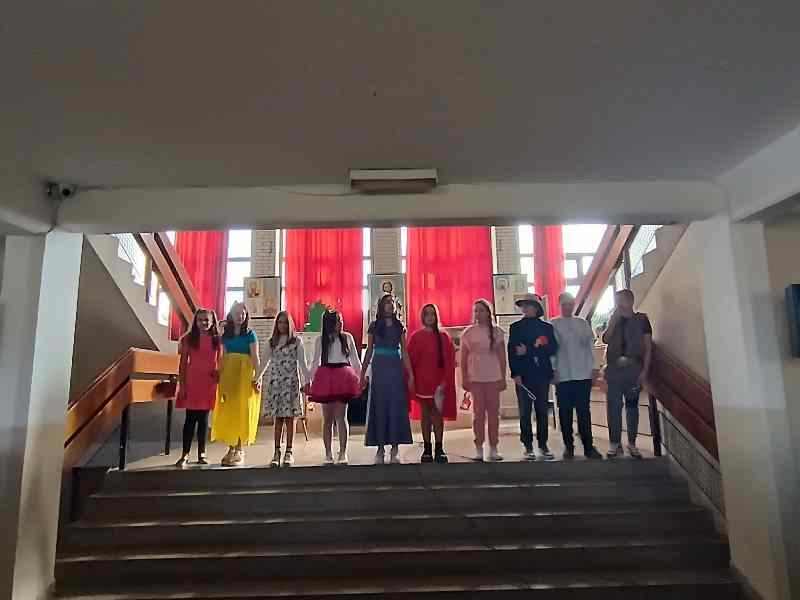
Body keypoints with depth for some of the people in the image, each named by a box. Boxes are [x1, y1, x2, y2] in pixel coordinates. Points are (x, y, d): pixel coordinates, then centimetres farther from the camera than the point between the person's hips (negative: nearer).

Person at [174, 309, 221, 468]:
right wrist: (181, 384, -3)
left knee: (204, 418, 7)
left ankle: (201, 454, 15)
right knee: (190, 418, 0)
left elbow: (220, 363, 7)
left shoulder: (217, 340, 7)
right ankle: (185, 455, 8)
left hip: (209, 383, 1)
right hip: (191, 382, -1)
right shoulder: (188, 338, 3)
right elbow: (183, 363, 2)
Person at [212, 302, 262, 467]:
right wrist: (220, 376, 1)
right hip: (228, 375, 4)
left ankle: (239, 450, 2)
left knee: (241, 411, -3)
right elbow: (223, 357, 10)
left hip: (244, 374, -4)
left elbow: (255, 357, -4)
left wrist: (258, 377, -13)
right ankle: (231, 448, 14)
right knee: (228, 412, 4)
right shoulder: (226, 334, 11)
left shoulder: (250, 334, 0)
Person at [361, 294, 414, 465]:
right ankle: (380, 448, 9)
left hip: (396, 369, 1)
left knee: (396, 407, 0)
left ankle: (395, 448, 8)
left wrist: (410, 374, 2)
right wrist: (362, 373, 2)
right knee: (379, 407, 2)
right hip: (379, 369, -1)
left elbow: (404, 352, 7)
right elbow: (369, 351, 6)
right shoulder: (374, 326, 4)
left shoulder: (399, 327, 7)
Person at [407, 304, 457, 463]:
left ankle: (439, 449, 10)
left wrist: (445, 380, -8)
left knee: (438, 414, 3)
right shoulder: (415, 336, 2)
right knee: (425, 414, 6)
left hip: (439, 381, 0)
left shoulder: (443, 336, 3)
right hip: (422, 381, 0)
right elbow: (410, 360, 0)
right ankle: (427, 449, 13)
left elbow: (450, 359, 0)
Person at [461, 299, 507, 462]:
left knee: (493, 413, 5)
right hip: (475, 378, 0)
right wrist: (464, 378, -2)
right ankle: (479, 448, 10)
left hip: (493, 378, 0)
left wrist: (503, 378, -1)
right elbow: (463, 358, 3)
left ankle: (493, 448, 13)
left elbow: (502, 357, 3)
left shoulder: (496, 331, 2)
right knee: (479, 413, 4)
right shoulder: (468, 332, 2)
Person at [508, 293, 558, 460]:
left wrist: (528, 351, -13)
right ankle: (528, 447, 9)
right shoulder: (516, 327, 7)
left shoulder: (547, 327, 9)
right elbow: (511, 352, -1)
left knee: (542, 411, 6)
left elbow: (553, 348, -5)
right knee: (525, 412, 1)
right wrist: (515, 374, -12)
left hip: (542, 375, 1)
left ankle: (543, 445, 16)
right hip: (523, 376, -1)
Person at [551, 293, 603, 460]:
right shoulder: (553, 324, 3)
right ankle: (568, 446, 13)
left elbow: (590, 345, 9)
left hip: (583, 374, 2)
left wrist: (592, 367, 2)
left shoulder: (583, 323, 11)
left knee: (584, 411, 3)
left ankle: (588, 446, 9)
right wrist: (552, 371, -5)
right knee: (565, 412, 4)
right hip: (563, 375, -1)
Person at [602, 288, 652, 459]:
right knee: (613, 406, -2)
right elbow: (605, 339, -2)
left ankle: (632, 443, 13)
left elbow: (648, 346, 0)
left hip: (634, 368, -2)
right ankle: (615, 443, 4)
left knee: (632, 405, 4)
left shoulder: (641, 319, 4)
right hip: (614, 368, 2)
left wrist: (644, 370, -8)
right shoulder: (614, 320, 12)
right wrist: (614, 319, -7)